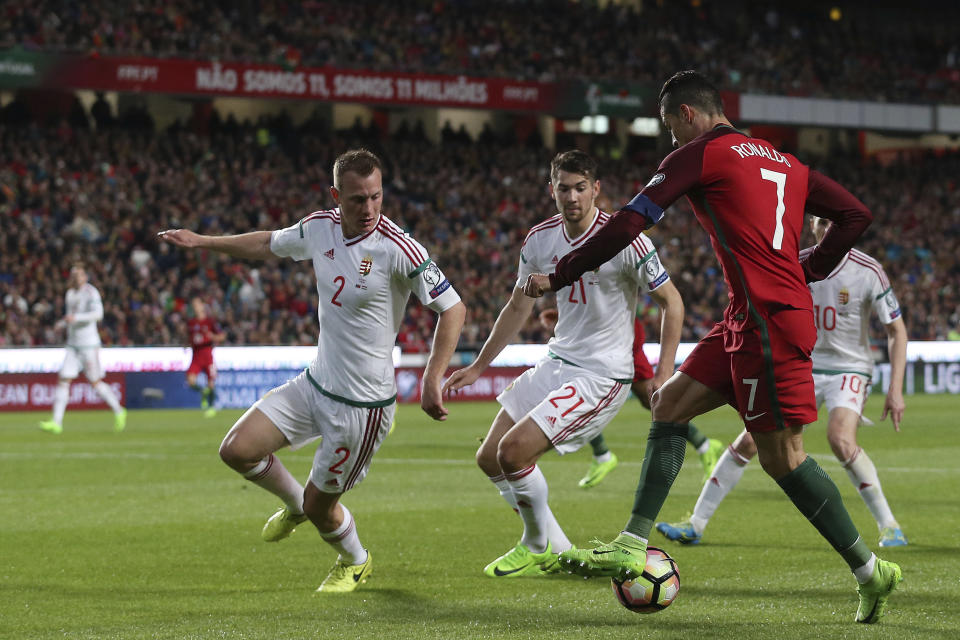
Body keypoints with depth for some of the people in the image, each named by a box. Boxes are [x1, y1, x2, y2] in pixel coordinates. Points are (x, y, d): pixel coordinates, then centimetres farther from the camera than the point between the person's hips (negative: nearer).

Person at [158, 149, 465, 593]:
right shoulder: (319, 228, -3)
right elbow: (267, 244, 19)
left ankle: (355, 562, 38)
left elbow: (452, 307, -17)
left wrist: (432, 381, -24)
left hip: (364, 402, -6)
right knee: (237, 451, -2)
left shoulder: (398, 249, -22)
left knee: (320, 506, 4)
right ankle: (295, 503, 29)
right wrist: (201, 241, 23)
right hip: (315, 383, 6)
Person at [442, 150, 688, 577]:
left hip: (602, 375, -8)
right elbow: (518, 308, 15)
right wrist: (478, 367, 16)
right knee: (489, 459, 7)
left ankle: (541, 547, 8)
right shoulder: (540, 240, 1)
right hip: (556, 364, 8)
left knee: (513, 451, -18)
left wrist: (663, 377, -17)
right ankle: (556, 551, 20)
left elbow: (671, 302, -9)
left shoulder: (624, 240, -17)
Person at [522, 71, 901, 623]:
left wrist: (557, 278, 2)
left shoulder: (700, 155, -2)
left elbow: (627, 225, -5)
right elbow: (856, 215, 15)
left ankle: (870, 571, 3)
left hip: (768, 321, -9)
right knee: (670, 404, 11)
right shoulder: (784, 163, 19)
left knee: (783, 456, -3)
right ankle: (632, 547, 7)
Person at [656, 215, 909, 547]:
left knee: (840, 439, -31)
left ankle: (889, 525, -16)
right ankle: (695, 525, 4)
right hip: (803, 368, 4)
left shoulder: (868, 271, -14)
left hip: (849, 370, -4)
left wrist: (896, 389, -15)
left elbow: (897, 330, -8)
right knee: (750, 440, -5)